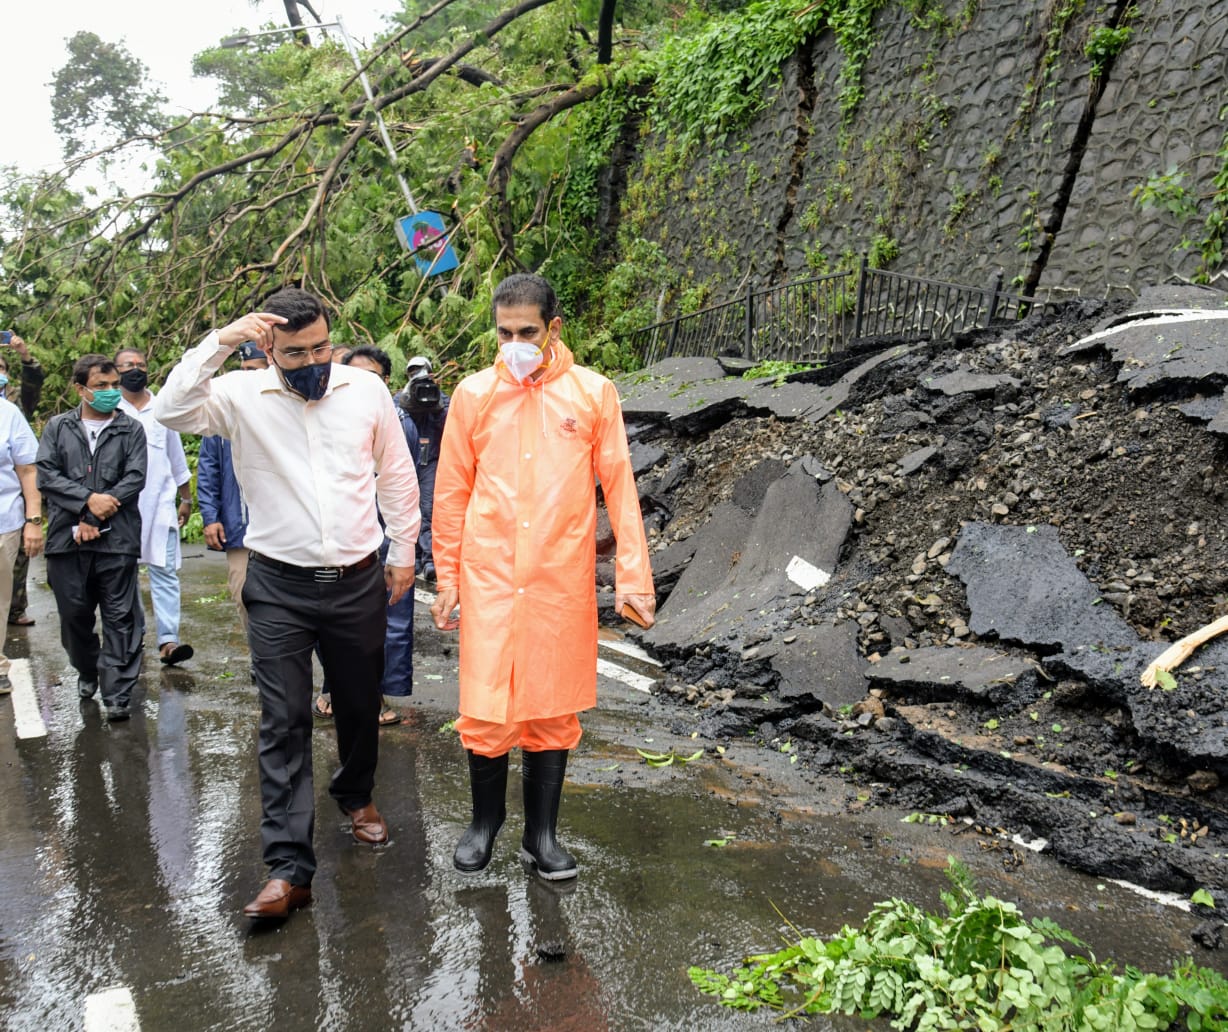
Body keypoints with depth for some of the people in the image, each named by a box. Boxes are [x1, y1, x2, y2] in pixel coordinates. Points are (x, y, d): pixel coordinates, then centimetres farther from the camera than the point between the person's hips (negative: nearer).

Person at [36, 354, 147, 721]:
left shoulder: (131, 429, 7)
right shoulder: (57, 427, 12)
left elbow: (135, 479, -3)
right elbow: (46, 475, 1)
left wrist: (95, 519, -11)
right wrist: (88, 499, -14)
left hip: (117, 539, -2)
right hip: (67, 538, 2)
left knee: (120, 618, -3)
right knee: (74, 614, 11)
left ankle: (117, 693, 0)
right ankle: (87, 672, 34)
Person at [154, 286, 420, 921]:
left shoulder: (366, 390, 0)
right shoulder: (242, 397, -4)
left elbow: (396, 475, 8)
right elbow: (171, 411, -21)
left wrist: (403, 551, 11)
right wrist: (218, 342, -25)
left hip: (358, 582, 2)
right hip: (279, 588, -2)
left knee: (360, 704, 18)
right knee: (284, 723, -3)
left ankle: (356, 795, 46)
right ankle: (288, 867, 2)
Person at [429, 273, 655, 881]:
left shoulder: (593, 394, 1)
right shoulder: (474, 394, 3)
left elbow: (619, 489, 2)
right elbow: (451, 493, 7)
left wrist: (633, 577, -2)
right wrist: (447, 580, 6)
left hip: (562, 582, 0)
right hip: (489, 580, 0)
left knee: (554, 710, 8)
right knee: (485, 709, 3)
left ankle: (542, 835, 24)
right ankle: (485, 821, 27)